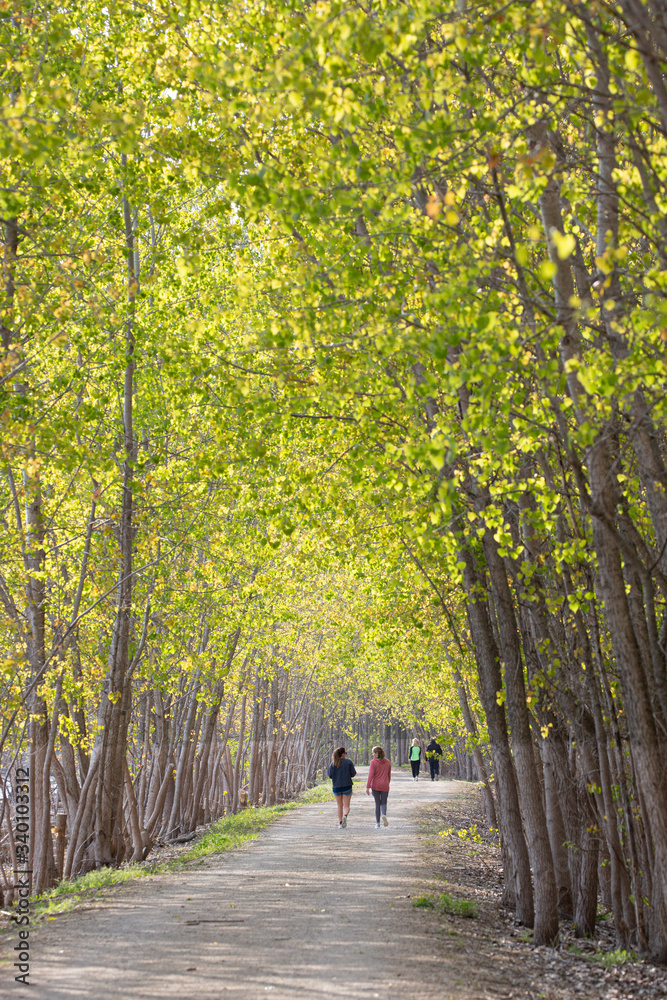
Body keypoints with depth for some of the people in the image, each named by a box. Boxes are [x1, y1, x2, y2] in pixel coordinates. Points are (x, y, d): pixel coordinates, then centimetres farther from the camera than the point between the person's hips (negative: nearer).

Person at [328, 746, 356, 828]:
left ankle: (340, 823, 9)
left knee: (340, 806, 14)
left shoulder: (332, 764, 0)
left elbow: (330, 775, 0)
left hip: (336, 787, 2)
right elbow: (353, 774, -4)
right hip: (347, 786, -2)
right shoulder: (348, 762, -5)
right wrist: (354, 770, 18)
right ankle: (345, 816, -27)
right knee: (346, 806, 3)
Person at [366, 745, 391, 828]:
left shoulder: (373, 762, -9)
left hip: (375, 786, -2)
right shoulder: (388, 762, 4)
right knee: (383, 803, 10)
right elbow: (389, 775, 12)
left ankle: (377, 823, 9)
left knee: (377, 804, 10)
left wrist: (367, 787, -11)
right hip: (385, 786, 2)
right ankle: (384, 815, -21)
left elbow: (371, 775, -13)